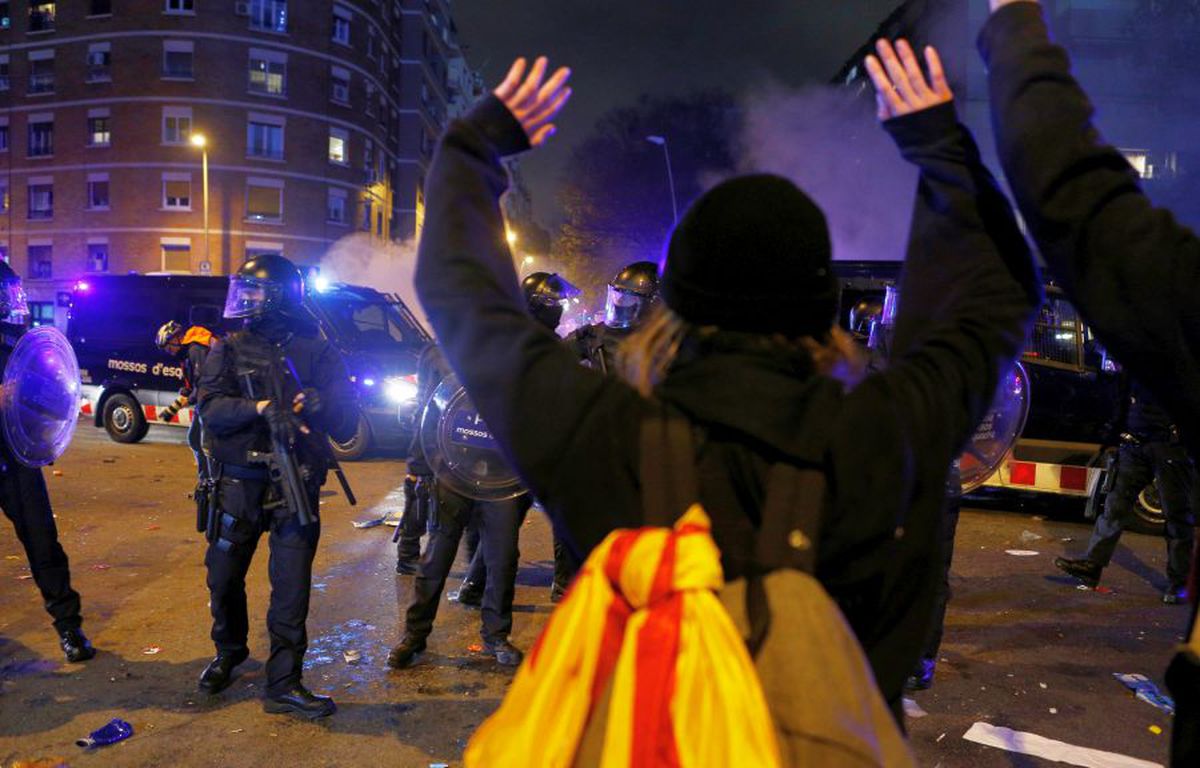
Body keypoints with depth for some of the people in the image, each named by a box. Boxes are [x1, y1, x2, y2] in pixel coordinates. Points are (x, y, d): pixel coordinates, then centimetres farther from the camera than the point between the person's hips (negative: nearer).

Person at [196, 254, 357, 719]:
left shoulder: (314, 350, 1)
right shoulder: (230, 349, 5)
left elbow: (346, 422, -3)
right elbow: (210, 408, -10)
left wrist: (320, 403, -25)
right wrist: (261, 408, -27)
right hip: (239, 483, 2)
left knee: (292, 585, -2)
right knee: (224, 579, 14)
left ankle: (284, 684, 8)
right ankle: (228, 653, 41)